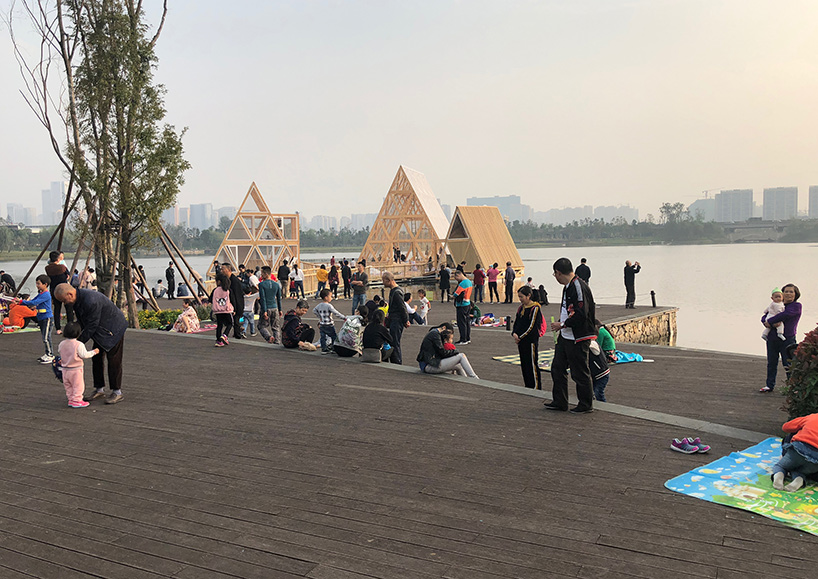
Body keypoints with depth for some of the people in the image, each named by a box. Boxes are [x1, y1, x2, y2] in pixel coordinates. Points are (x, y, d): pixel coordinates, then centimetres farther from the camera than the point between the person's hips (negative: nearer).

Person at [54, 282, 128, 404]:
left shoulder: (91, 301, -34)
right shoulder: (77, 299, -4)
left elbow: (91, 326, -28)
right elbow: (81, 323, 8)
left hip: (114, 329, -9)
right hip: (101, 330, 9)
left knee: (113, 360, -6)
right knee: (97, 359, 10)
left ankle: (117, 393, 2)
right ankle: (99, 389, 20)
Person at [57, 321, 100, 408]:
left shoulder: (62, 344, 0)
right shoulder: (79, 345, -18)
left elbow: (61, 354, 13)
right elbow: (84, 355, -15)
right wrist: (94, 352, -2)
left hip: (65, 369, 6)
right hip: (76, 369, -6)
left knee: (68, 386, 17)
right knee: (78, 385, 4)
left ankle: (71, 399, 24)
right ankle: (77, 400, 4)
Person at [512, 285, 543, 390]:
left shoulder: (535, 309, -13)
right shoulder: (521, 307, 11)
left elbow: (532, 327, -16)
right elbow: (516, 322, 15)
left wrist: (520, 337, -13)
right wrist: (514, 334, -4)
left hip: (531, 341, -8)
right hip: (520, 341, 8)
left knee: (532, 364, -4)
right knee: (524, 364, 13)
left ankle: (536, 387, 3)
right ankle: (528, 386, 22)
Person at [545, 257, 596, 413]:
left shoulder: (578, 286, -19)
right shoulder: (567, 287, 12)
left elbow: (581, 314, -24)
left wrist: (562, 325, -17)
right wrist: (561, 326, 14)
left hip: (578, 339, -10)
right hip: (565, 336, 10)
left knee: (580, 372, 1)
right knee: (557, 368, 13)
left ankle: (586, 405, 14)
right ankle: (560, 402, 23)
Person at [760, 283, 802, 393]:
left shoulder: (796, 306, -2)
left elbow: (785, 315, -19)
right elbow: (764, 317, 15)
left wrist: (770, 321, -14)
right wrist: (766, 322, -10)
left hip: (787, 339, -6)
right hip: (772, 339, 6)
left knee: (788, 365, -4)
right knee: (771, 363, 8)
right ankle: (770, 385, 17)